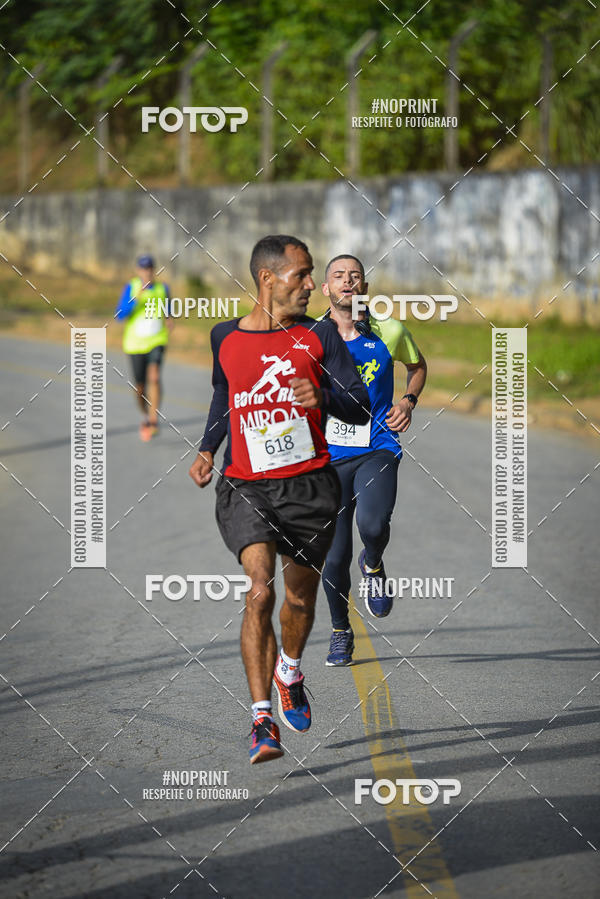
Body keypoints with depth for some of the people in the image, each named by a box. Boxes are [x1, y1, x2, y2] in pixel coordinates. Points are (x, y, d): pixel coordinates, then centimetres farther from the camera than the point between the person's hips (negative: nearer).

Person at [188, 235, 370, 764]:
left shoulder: (319, 336, 1)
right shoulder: (225, 339, 5)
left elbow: (361, 408, -2)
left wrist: (323, 397, -22)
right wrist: (207, 450, 13)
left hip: (310, 484, 1)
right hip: (245, 486, -1)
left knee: (301, 597, 13)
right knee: (260, 589, -20)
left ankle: (289, 673, 46)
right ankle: (262, 719, -19)